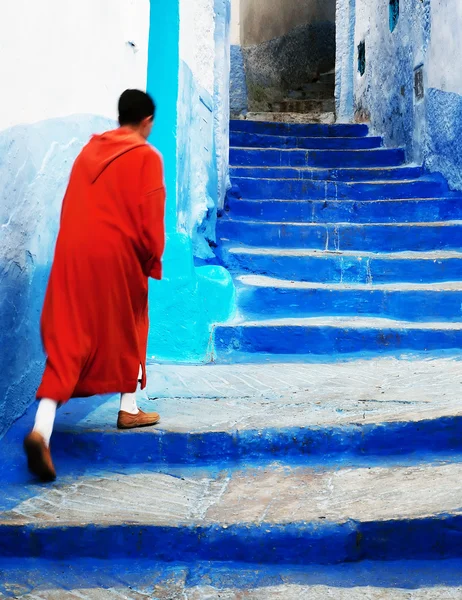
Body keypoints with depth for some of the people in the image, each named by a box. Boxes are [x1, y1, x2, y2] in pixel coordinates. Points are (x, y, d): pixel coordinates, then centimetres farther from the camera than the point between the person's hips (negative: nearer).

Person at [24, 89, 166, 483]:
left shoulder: (89, 150, 14)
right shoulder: (146, 157, -3)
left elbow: (73, 207, 16)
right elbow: (150, 218, -7)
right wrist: (153, 262, 4)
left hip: (73, 252, 4)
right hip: (117, 254, -4)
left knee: (68, 338, 0)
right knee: (128, 330, 19)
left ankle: (42, 429, -14)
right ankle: (129, 410, 29)